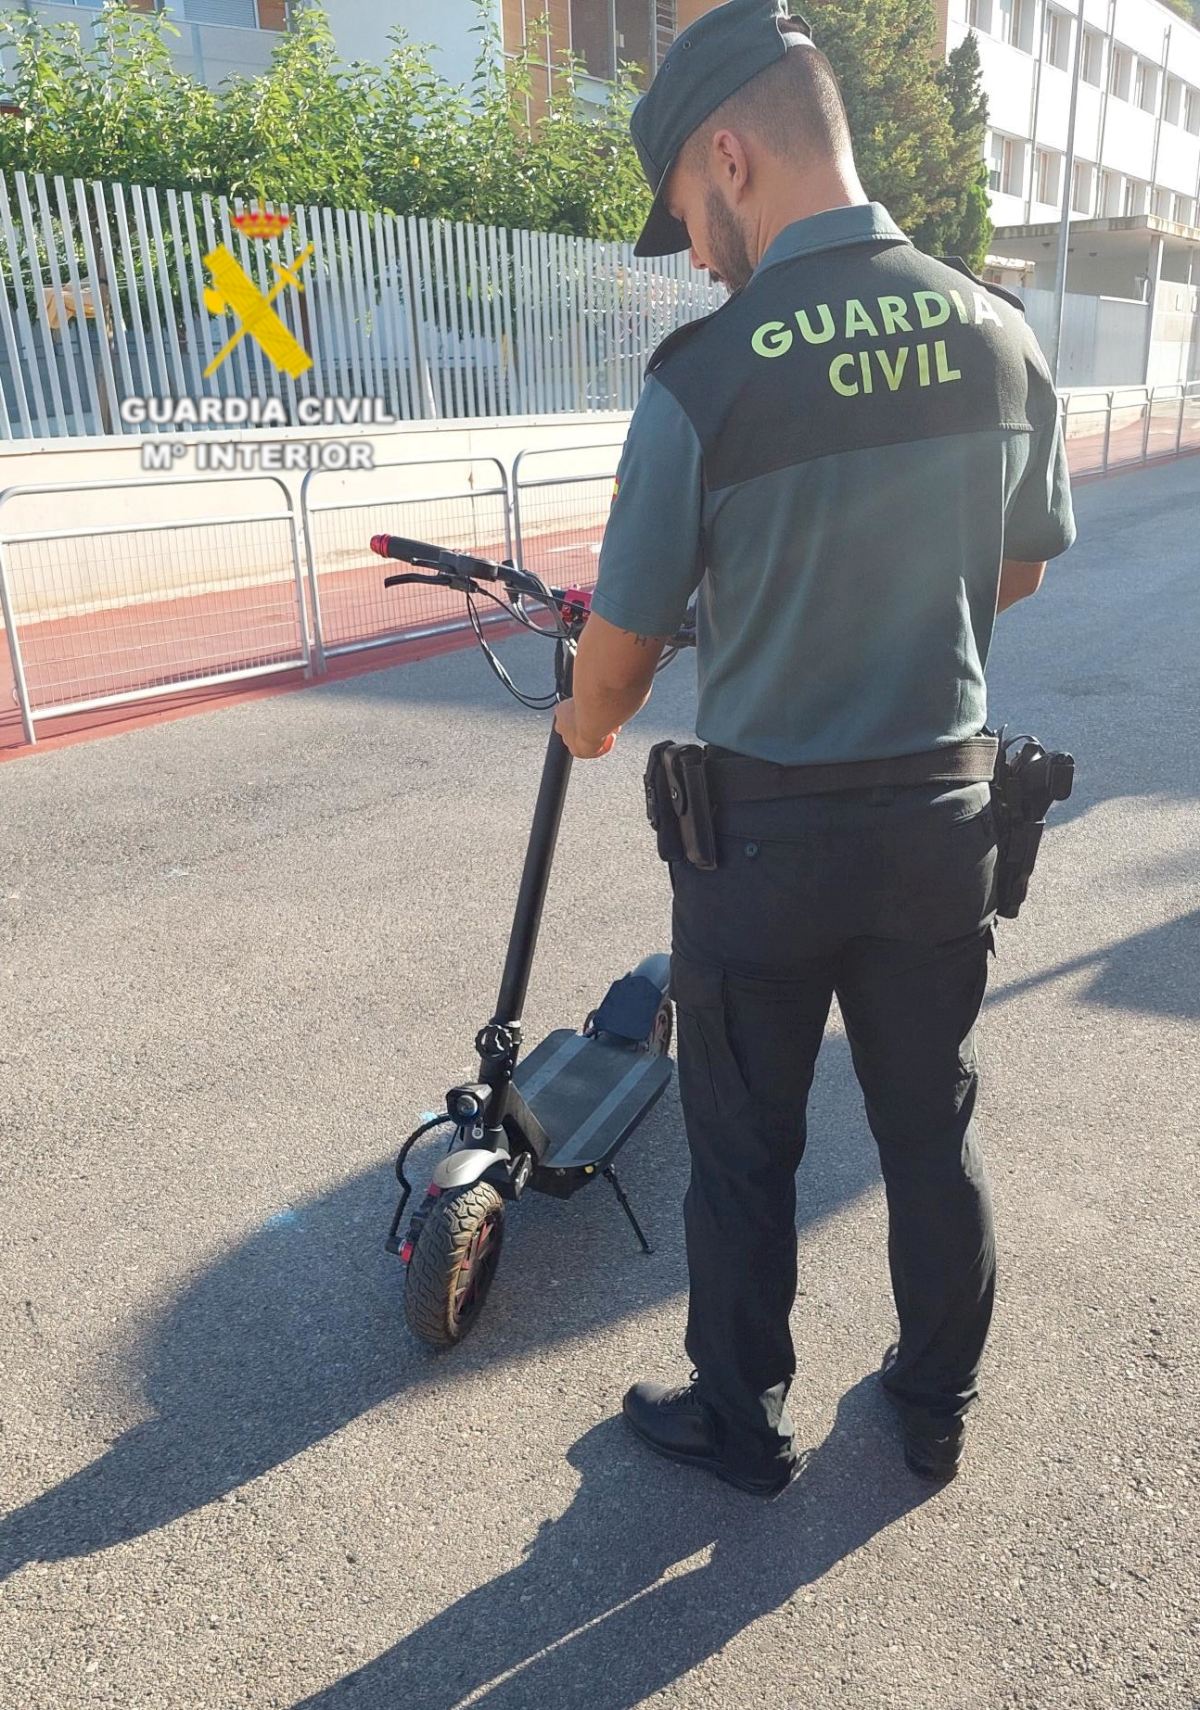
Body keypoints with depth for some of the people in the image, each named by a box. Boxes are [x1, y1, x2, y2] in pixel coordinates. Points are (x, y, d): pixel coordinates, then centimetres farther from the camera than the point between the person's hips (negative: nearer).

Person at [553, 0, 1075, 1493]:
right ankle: (937, 1409, 40)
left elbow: (621, 647, -9)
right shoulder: (1001, 335, -1)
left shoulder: (706, 376, -18)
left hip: (766, 830, -4)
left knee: (744, 1152, 14)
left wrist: (586, 728, 13)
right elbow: (1018, 573, 10)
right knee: (932, 1133, 19)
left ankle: (740, 1423, 35)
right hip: (944, 812, 5)